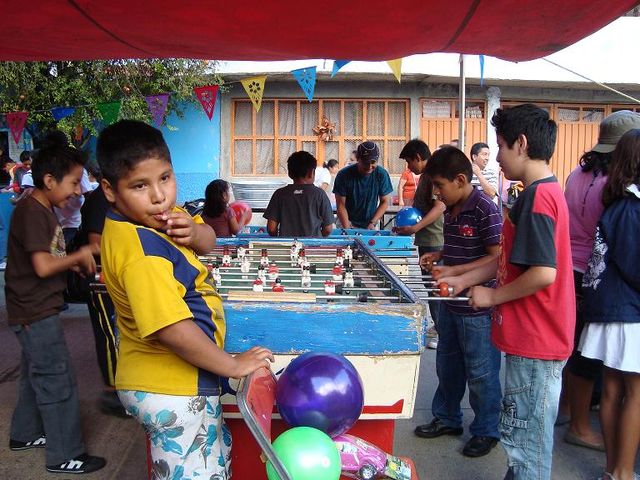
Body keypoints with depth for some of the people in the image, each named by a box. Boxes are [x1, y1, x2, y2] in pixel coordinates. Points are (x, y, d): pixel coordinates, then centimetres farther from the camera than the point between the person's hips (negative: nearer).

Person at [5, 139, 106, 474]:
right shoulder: (32, 212, -20)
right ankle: (65, 456, 8)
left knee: (36, 375, 23)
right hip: (35, 313, -10)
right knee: (58, 382, -2)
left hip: (37, 311, 10)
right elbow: (43, 267, -26)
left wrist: (76, 264, 1)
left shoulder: (43, 210, 10)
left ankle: (26, 434, 39)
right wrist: (79, 256, -13)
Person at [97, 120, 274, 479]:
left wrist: (194, 232, -16)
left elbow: (209, 241, 8)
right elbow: (173, 329, -33)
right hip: (174, 393, -10)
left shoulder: (155, 215, -1)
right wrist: (232, 365, -21)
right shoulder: (141, 251, -29)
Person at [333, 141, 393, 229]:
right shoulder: (344, 175, -15)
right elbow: (341, 205, -11)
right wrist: (347, 228, -20)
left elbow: (385, 202, -1)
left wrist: (372, 223, -11)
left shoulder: (382, 174, -10)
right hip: (350, 224, -1)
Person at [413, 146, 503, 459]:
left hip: (477, 307, -9)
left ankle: (486, 431, 26)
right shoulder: (451, 210, 7)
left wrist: (454, 271, -25)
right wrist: (437, 256, 4)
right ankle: (447, 418, 39)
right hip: (450, 303, 9)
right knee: (447, 365, 21)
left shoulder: (485, 210, -19)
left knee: (480, 373, 8)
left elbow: (497, 258, -22)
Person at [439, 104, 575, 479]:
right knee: (527, 436, 22)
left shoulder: (537, 196, -20)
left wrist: (492, 296, -15)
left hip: (535, 343, -10)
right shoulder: (545, 191, 13)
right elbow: (511, 259, 18)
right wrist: (464, 280, 15)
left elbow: (543, 272, -28)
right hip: (536, 338, 10)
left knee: (525, 441, 4)